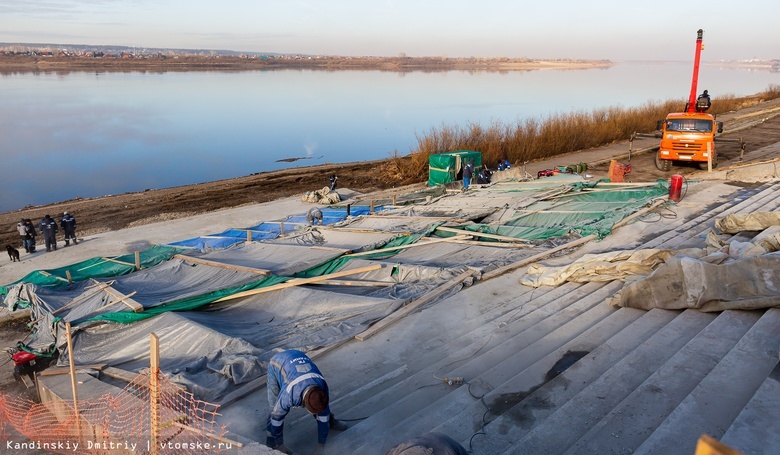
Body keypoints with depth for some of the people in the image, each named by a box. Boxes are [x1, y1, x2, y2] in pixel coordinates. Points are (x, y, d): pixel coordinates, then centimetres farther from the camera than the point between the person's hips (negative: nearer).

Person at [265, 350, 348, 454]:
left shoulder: (322, 388, -29)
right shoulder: (289, 394, -41)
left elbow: (323, 417, -16)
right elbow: (277, 418, -26)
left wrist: (321, 446, -9)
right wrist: (280, 445, -13)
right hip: (276, 365, -4)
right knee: (275, 409, -18)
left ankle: (330, 422, 34)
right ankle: (272, 445, -1)